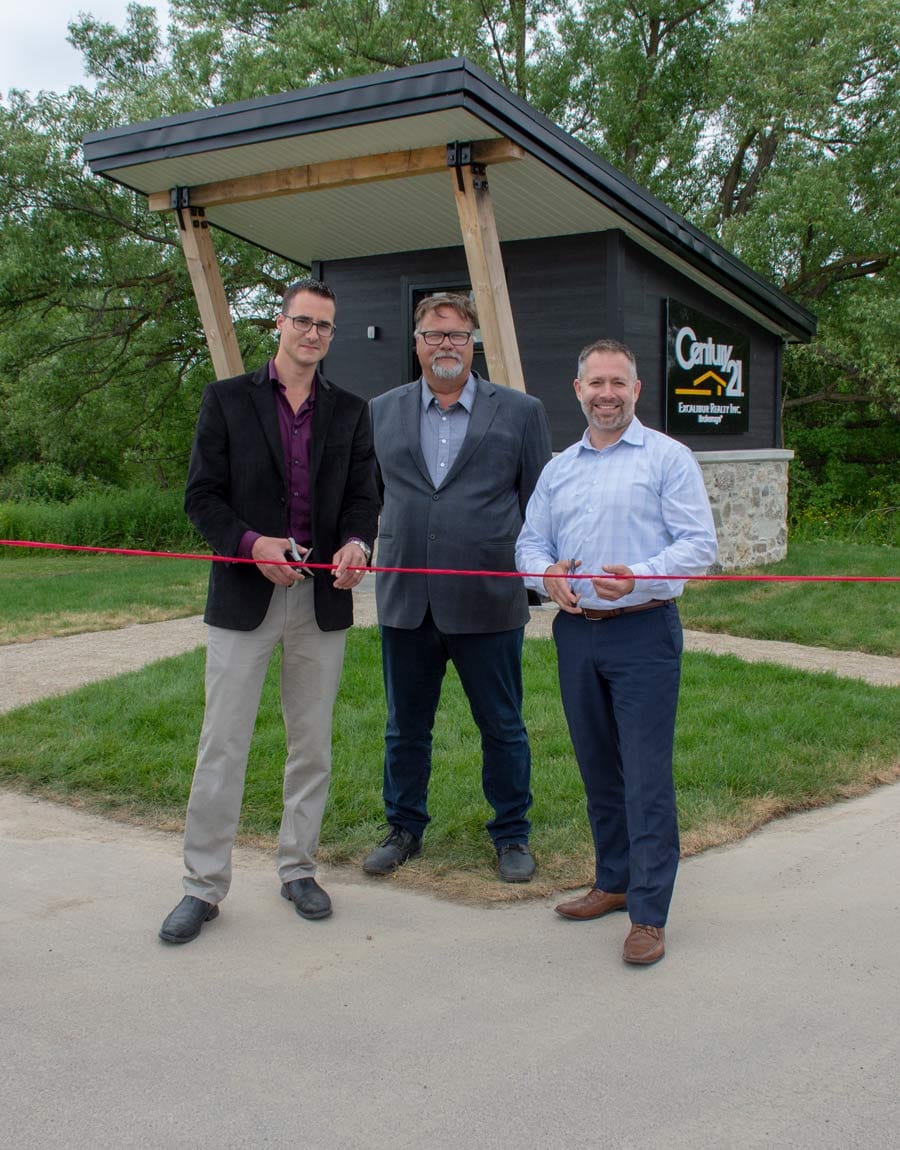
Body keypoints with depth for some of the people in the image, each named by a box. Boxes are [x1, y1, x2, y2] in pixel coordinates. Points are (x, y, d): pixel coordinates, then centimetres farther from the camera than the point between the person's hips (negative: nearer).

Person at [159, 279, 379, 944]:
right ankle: (204, 884, 14)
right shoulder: (228, 399, 3)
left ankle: (297, 867, 27)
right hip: (245, 595, -2)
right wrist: (252, 544, -18)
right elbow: (202, 496, -1)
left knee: (313, 744, 11)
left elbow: (362, 498, 6)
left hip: (322, 597, 3)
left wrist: (356, 544, -16)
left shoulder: (350, 412, 10)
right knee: (223, 746, 1)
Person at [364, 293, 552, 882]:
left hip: (489, 602, -2)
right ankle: (405, 828, 34)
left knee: (503, 728, 10)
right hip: (405, 600, 2)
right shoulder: (383, 412, 8)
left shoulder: (521, 412, 1)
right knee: (406, 727, 15)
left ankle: (512, 835, 29)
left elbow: (539, 505, 3)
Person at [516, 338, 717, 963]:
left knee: (647, 776, -5)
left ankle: (649, 914, 3)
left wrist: (639, 577, -25)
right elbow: (531, 540, 17)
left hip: (643, 633, -5)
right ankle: (614, 882, 30)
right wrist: (547, 572, -6)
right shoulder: (559, 468, 16)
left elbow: (700, 543, -9)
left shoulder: (668, 458, -2)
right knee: (598, 770, 15)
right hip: (576, 632, 6)